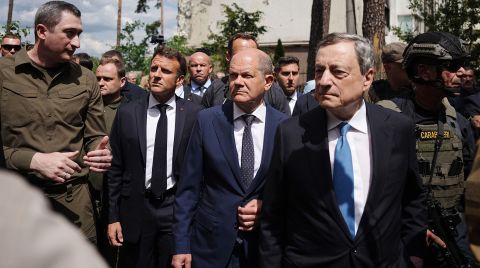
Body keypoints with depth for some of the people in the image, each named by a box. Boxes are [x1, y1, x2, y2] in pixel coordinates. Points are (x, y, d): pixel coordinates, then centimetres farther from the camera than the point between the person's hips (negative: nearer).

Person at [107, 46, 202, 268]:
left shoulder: (194, 114, -3)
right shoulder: (127, 113, 0)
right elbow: (115, 169, 3)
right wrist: (113, 216, 1)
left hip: (178, 209, -1)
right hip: (136, 209, 1)